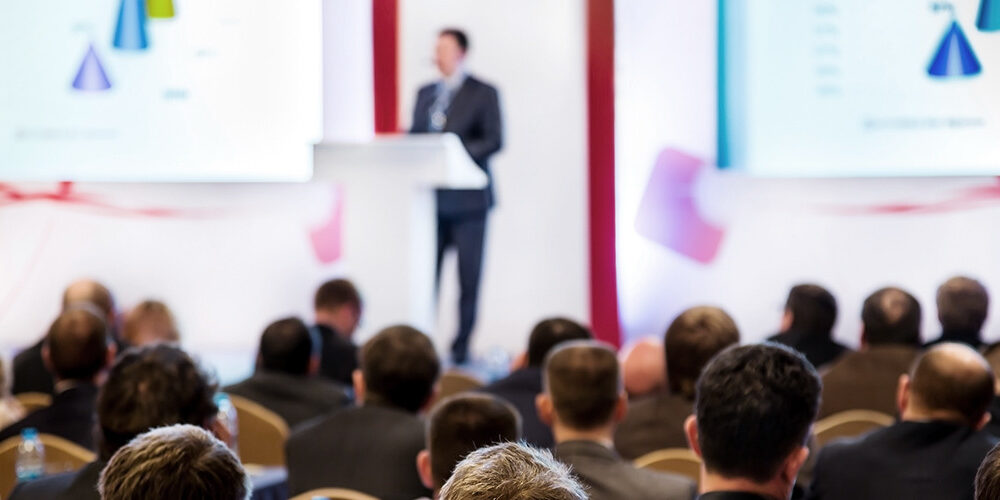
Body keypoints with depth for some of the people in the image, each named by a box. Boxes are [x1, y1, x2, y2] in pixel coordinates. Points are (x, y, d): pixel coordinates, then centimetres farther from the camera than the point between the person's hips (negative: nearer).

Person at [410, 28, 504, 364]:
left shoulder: (483, 93, 0)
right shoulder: (425, 93, 16)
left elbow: (494, 141, -9)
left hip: (467, 198, -4)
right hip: (430, 195, 4)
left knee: (468, 276, 0)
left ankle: (461, 347, 7)